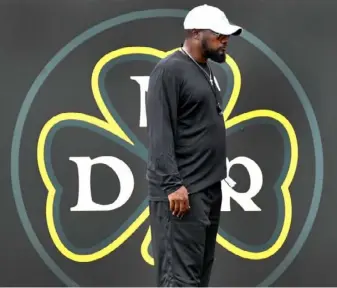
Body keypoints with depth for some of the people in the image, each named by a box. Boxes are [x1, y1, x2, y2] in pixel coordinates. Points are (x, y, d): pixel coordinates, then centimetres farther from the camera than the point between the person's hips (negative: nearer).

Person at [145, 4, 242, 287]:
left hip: (208, 188, 9)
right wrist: (173, 184, -23)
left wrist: (212, 181, 16)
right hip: (181, 190, -9)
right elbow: (160, 133, -17)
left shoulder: (204, 70, 17)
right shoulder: (169, 70, -11)